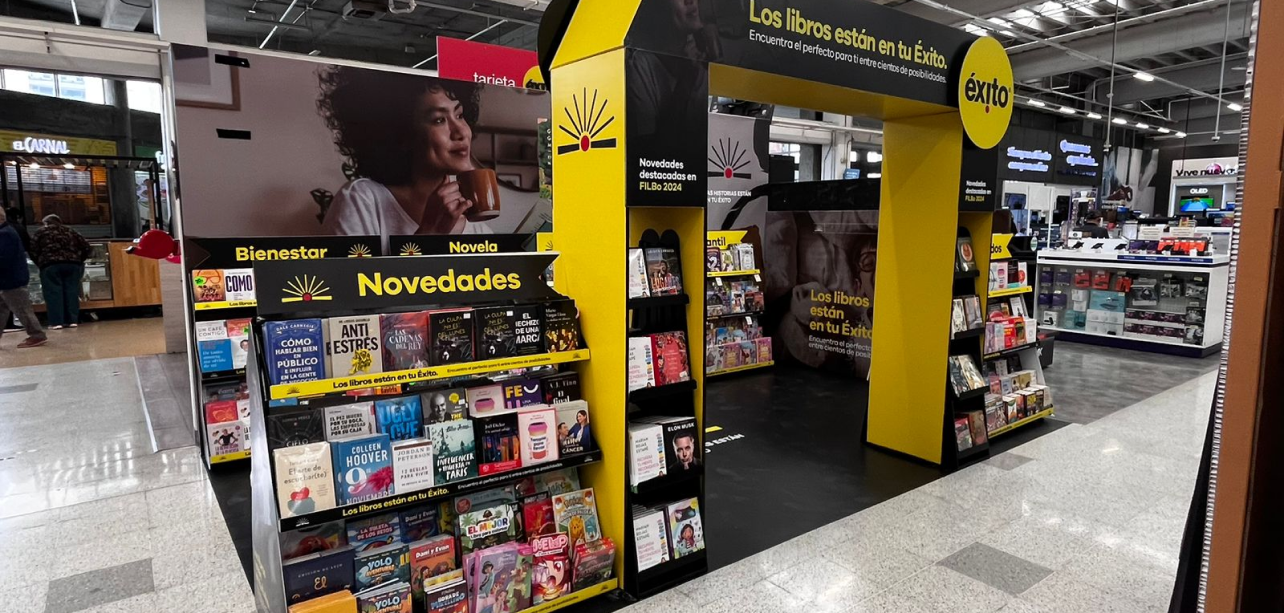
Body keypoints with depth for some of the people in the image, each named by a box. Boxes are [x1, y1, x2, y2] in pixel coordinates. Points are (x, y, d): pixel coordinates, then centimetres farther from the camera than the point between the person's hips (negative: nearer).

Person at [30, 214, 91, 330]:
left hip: (50, 264, -3)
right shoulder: (71, 232, 20)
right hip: (72, 263, 3)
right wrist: (79, 260, 20)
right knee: (71, 291, 5)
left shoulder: (41, 232, 12)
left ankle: (56, 322, -5)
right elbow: (87, 248, 13)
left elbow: (33, 250, 3)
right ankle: (73, 320, 3)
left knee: (53, 293, -1)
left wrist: (39, 263, 15)